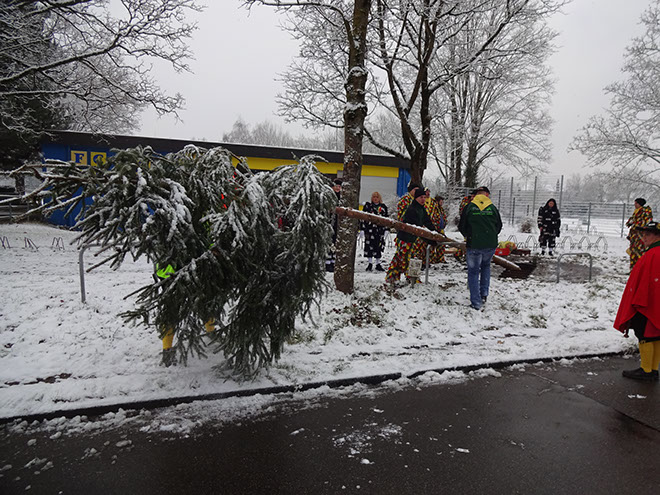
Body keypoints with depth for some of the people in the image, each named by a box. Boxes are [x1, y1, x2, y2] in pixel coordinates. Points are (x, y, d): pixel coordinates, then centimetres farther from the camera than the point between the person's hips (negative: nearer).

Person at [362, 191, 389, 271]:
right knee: (369, 245, -3)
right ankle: (370, 263, 7)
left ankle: (378, 264, 13)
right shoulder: (368, 206, 5)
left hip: (380, 229, 2)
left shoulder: (383, 207, 11)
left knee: (379, 245, 3)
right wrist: (363, 227, -3)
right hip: (369, 229, -2)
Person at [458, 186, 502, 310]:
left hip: (474, 245, -3)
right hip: (491, 245, 3)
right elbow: (499, 226, 11)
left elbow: (461, 227, 2)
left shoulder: (469, 207, -2)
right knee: (486, 266, 27)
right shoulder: (493, 208, 3)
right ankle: (484, 293, 19)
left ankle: (476, 302, 3)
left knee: (473, 271, 6)